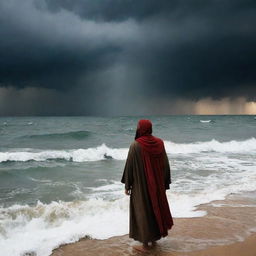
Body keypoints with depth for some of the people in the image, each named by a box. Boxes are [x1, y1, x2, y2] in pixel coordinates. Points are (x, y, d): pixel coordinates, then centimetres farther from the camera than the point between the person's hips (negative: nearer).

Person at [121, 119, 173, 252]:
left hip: (141, 185, -5)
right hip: (157, 184, 5)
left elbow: (129, 166, -11)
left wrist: (127, 185, -1)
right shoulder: (159, 143, -3)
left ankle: (145, 244, 16)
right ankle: (154, 239, 30)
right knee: (156, 208, 18)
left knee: (143, 212, 7)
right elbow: (166, 165, 1)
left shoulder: (135, 145, -16)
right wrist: (165, 183, 11)